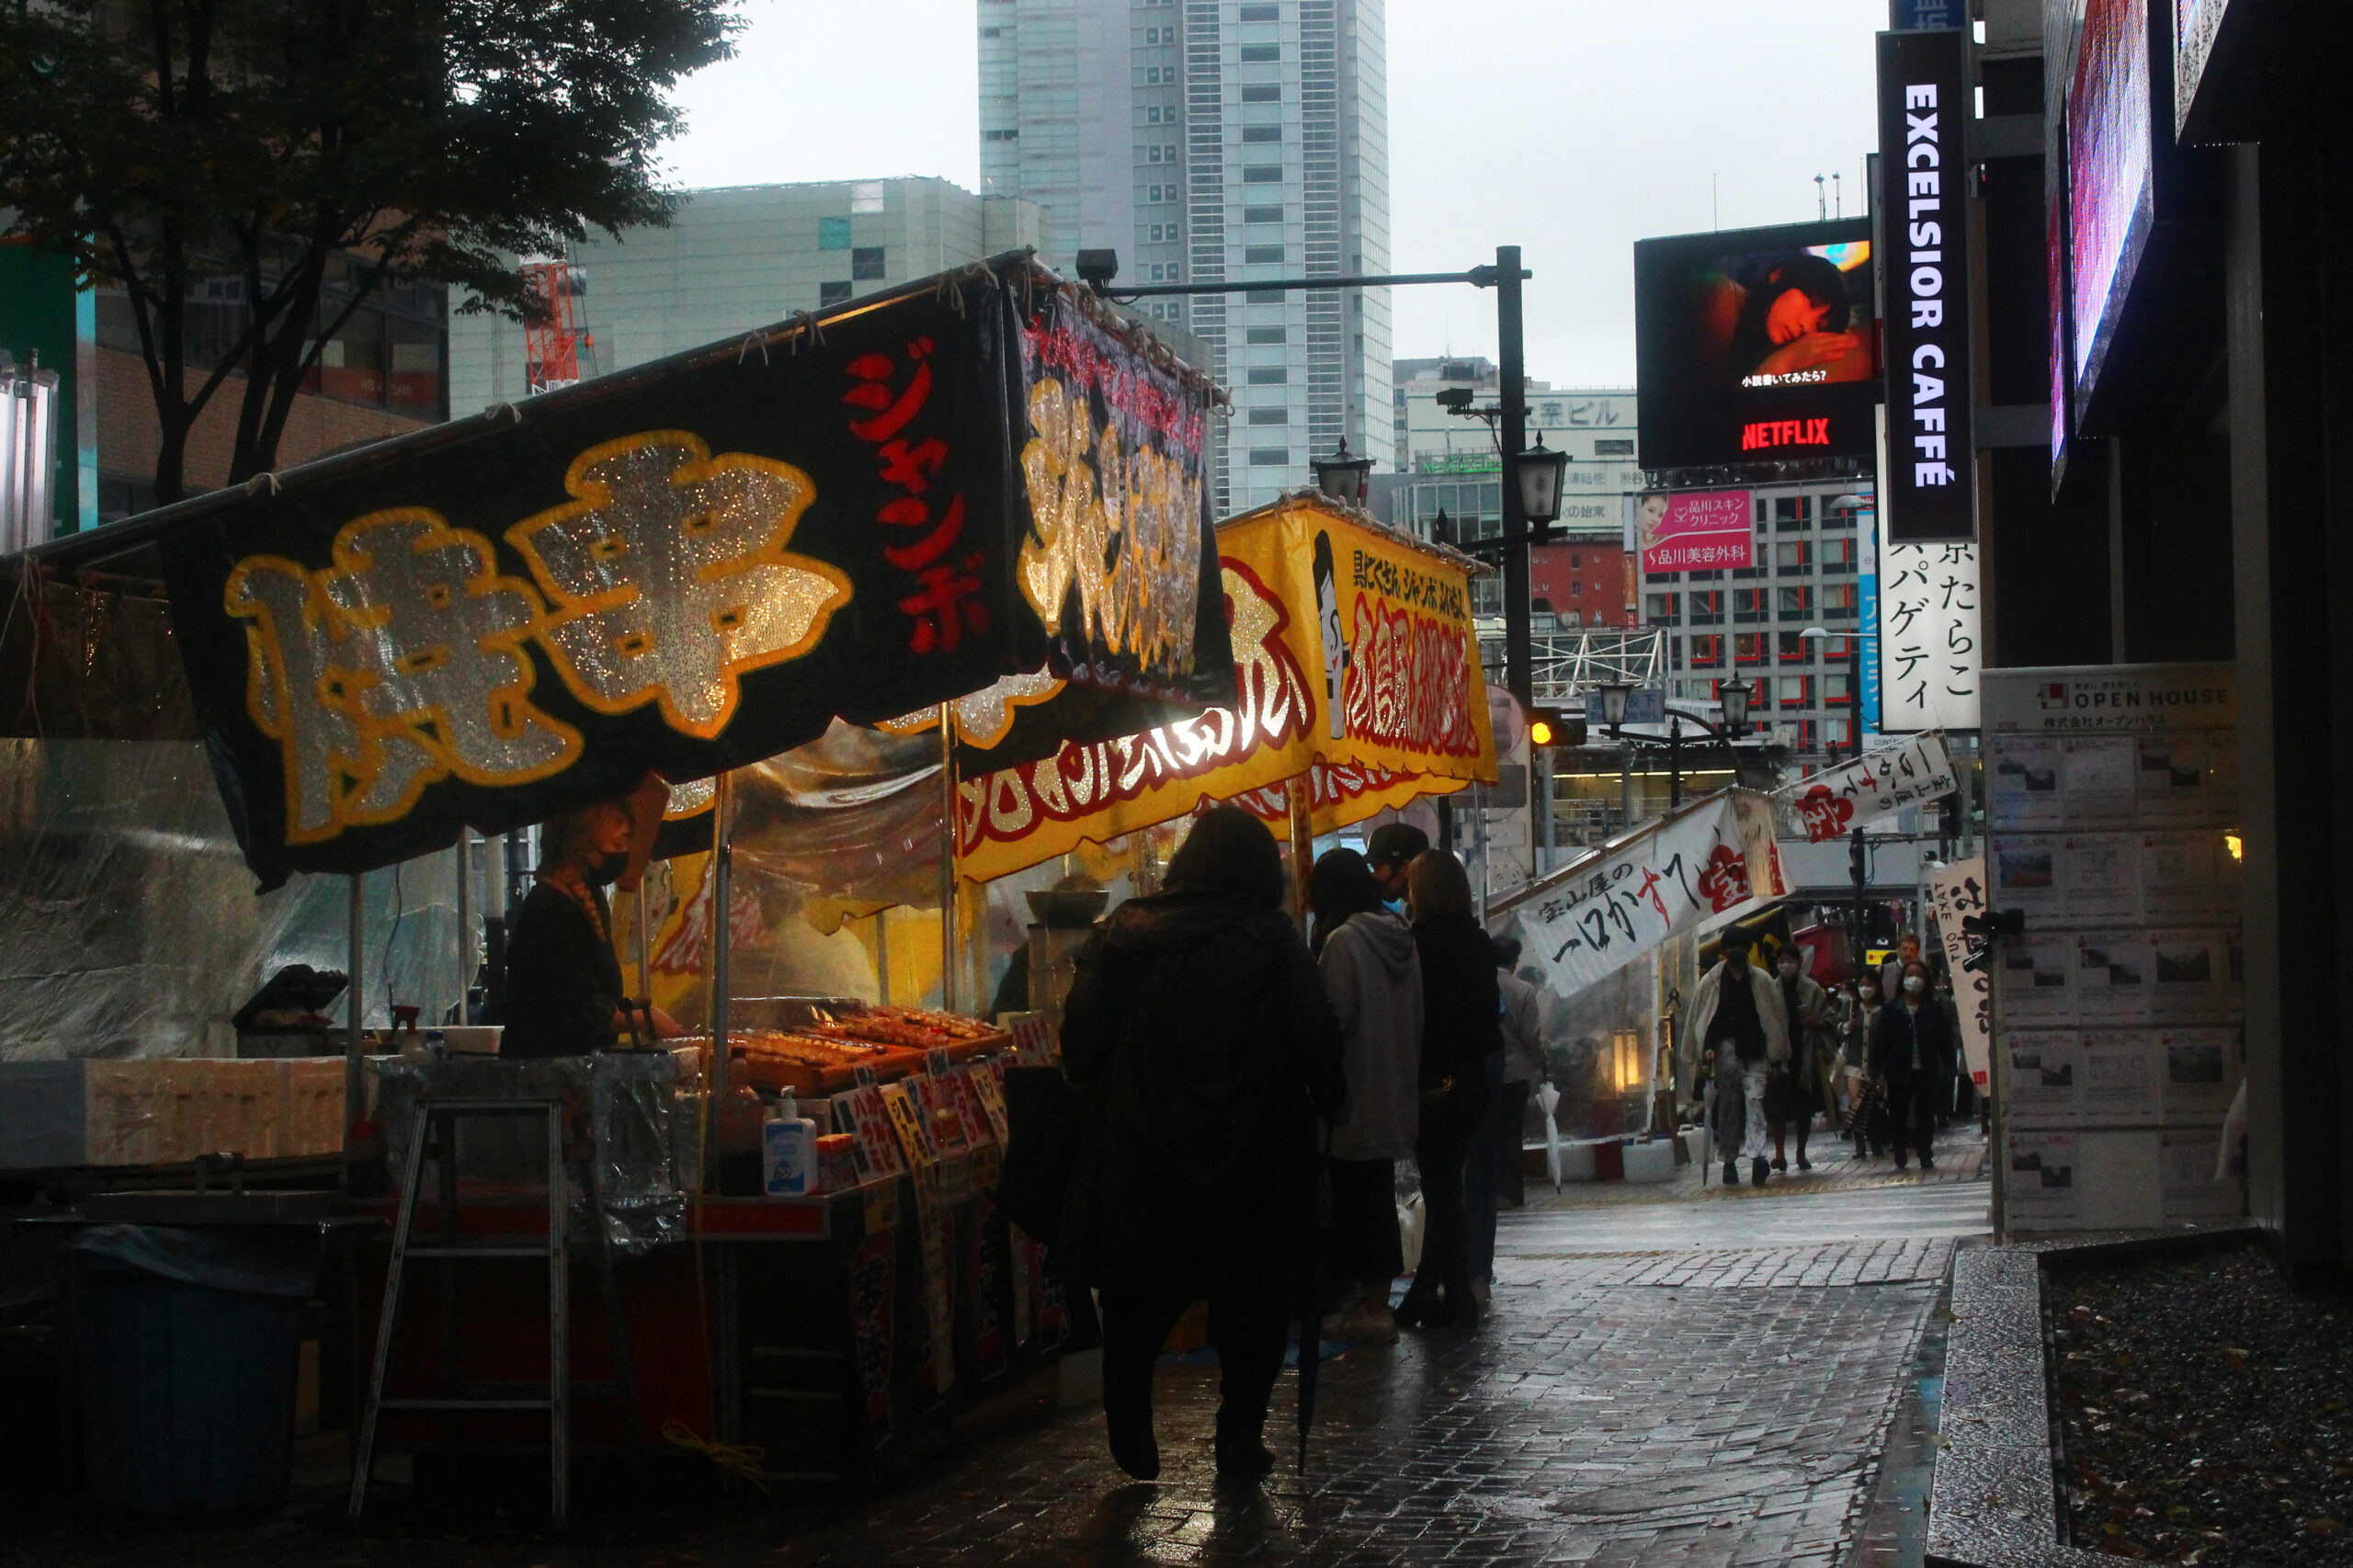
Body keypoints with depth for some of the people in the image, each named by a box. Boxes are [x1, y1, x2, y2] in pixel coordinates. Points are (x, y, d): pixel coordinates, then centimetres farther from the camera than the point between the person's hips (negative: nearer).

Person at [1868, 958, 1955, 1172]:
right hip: (1898, 1074, 0)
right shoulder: (1891, 1010, 3)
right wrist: (1877, 1072, -4)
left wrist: (1948, 1068, -1)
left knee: (1925, 1115, 0)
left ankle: (1926, 1158, 7)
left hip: (1926, 1072, 0)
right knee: (1898, 1116, 3)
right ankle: (1899, 1160, 12)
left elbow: (1944, 1041, 6)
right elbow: (1879, 1042, 1)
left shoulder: (1934, 1010, 5)